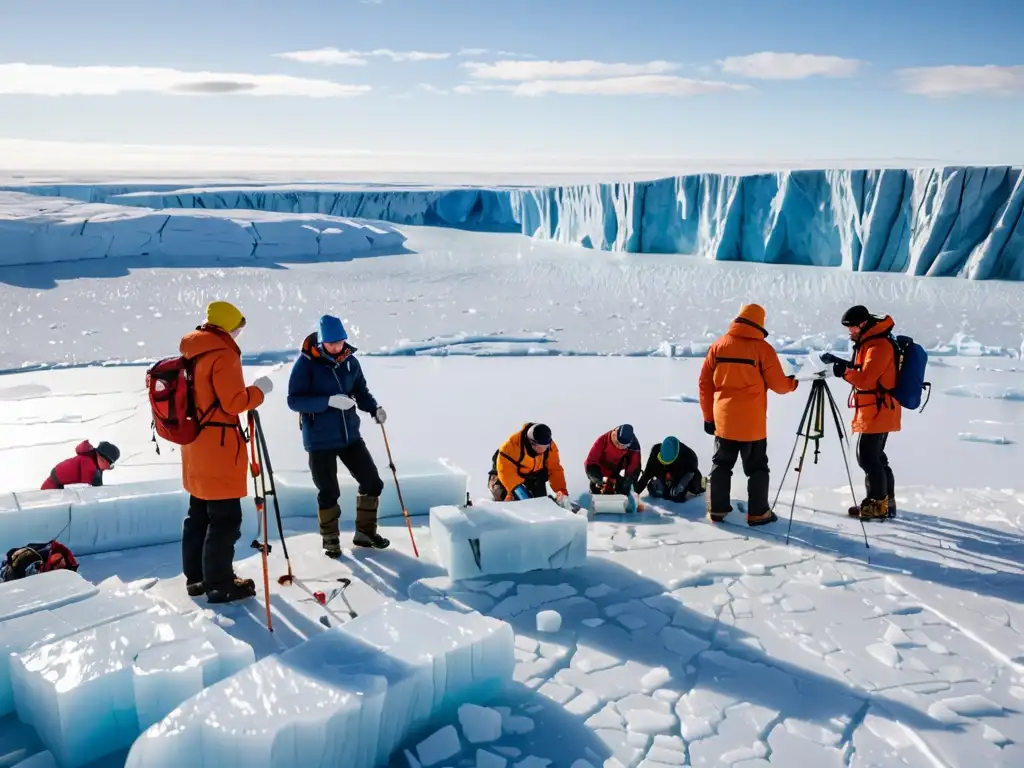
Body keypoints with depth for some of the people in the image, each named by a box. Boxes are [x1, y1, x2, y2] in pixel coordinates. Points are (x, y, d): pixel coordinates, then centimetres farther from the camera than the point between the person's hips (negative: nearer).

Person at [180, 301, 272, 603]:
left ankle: (196, 576, 26)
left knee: (199, 513, 17)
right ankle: (219, 584, 4)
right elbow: (234, 402, -18)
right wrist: (259, 390, -4)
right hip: (219, 447, -10)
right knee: (225, 518, -2)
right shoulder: (223, 354, -17)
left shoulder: (190, 353, 11)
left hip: (195, 443, 10)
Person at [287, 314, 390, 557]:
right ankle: (330, 540, 28)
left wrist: (374, 408, -10)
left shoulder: (350, 360, 0)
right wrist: (328, 401, -27)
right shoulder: (306, 363, -13)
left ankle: (365, 532, 27)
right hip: (320, 440, -4)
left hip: (350, 435, 5)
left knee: (372, 482, 7)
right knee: (328, 492, 6)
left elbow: (360, 390, 10)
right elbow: (294, 400, -16)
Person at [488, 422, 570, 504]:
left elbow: (555, 470, -22)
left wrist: (562, 490, -37)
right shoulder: (514, 443, -41)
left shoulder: (551, 447, -26)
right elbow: (505, 468, -41)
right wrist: (517, 487, -49)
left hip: (532, 474, 3)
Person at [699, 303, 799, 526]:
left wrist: (708, 416, 12)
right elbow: (778, 385, -5)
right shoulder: (762, 348, -8)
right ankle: (758, 513, 10)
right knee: (757, 467, 8)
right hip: (752, 422, -3)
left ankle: (717, 509, 15)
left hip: (724, 420, 3)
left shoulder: (718, 345, 3)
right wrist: (792, 383, 18)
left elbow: (705, 383, 5)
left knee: (721, 464, 13)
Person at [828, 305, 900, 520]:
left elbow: (866, 380, -24)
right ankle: (886, 502, 21)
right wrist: (846, 365, 8)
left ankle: (877, 506, -2)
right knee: (876, 457, 15)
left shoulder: (879, 346, -18)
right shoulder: (871, 343, 15)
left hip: (877, 413, -11)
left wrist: (845, 371, -24)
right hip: (879, 412, 11)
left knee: (868, 458, -8)